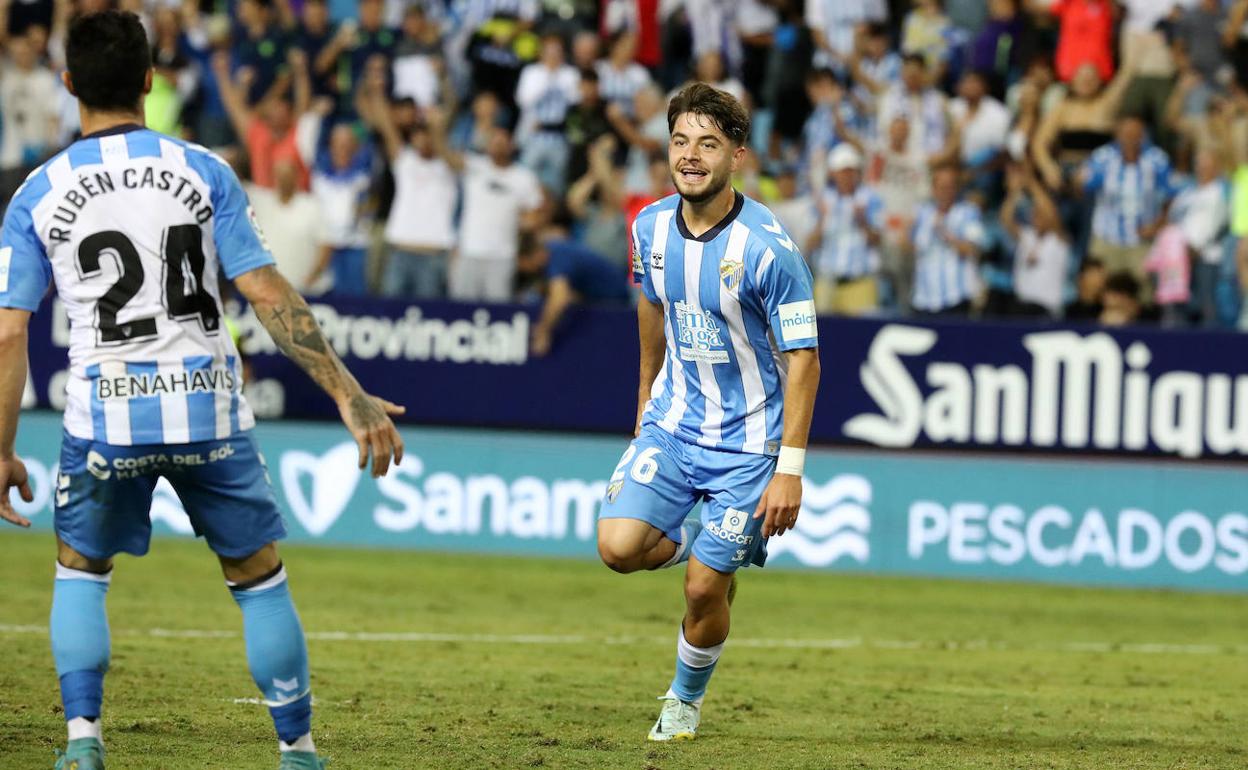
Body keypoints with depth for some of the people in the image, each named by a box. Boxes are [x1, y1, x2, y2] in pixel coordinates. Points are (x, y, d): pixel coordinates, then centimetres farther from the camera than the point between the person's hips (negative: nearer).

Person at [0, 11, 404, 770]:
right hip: (208, 412, 0)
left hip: (105, 420, 1)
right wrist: (349, 394, -4)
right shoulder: (203, 171, -1)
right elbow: (269, 296, -6)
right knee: (260, 577, 13)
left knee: (80, 570, 22)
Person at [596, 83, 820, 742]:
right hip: (673, 422, 5)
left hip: (746, 440, -4)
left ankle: (686, 700, 26)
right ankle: (701, 542, 19)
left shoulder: (766, 248, -20)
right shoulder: (651, 228, -3)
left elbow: (803, 359, -16)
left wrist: (789, 468, -20)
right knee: (619, 545, -15)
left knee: (703, 590, -3)